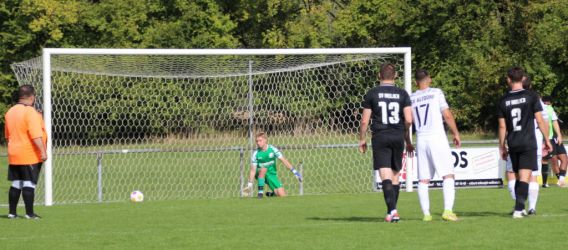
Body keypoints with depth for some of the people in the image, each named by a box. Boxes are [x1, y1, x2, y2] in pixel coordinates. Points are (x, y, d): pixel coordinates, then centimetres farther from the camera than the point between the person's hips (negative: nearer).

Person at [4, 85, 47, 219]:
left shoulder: (10, 112, 12)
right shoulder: (30, 112, -15)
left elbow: (7, 135, 21)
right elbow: (36, 135, -22)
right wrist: (43, 152, -21)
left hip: (14, 156, 7)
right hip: (30, 156, -7)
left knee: (16, 184, 12)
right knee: (29, 184, -5)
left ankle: (12, 212, 13)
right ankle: (29, 213, -4)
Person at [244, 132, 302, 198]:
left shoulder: (272, 149, -11)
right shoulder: (256, 154, -13)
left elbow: (284, 160, -12)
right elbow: (253, 170, -14)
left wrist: (295, 172, -18)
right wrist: (250, 184, -23)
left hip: (271, 175, 1)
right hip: (260, 175, -1)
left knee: (282, 195, -13)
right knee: (263, 168, -38)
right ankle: (260, 191, -26)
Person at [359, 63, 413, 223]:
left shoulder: (372, 94, 0)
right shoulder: (402, 94, 4)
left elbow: (364, 120, -1)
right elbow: (409, 120, -2)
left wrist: (362, 139, 13)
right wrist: (408, 142, 10)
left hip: (380, 137, -2)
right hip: (398, 137, 2)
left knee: (385, 176, -8)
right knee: (395, 175, 15)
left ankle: (392, 210, -22)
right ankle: (392, 210, 18)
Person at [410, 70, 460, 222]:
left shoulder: (411, 99, 9)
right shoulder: (436, 93, -1)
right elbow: (447, 115, -4)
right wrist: (456, 133, 7)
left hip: (421, 140, 4)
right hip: (437, 138, -4)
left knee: (423, 179, 7)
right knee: (448, 175, -3)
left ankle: (426, 214, 4)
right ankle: (448, 210, -16)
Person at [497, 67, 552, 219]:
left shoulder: (503, 100, 4)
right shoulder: (531, 96, -4)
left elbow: (502, 127, 6)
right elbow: (539, 121, -4)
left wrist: (502, 147, 15)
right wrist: (547, 140, 5)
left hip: (513, 144, 3)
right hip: (528, 143, -3)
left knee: (519, 177, 16)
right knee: (525, 177, -7)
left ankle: (520, 207, 19)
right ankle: (518, 209, -19)